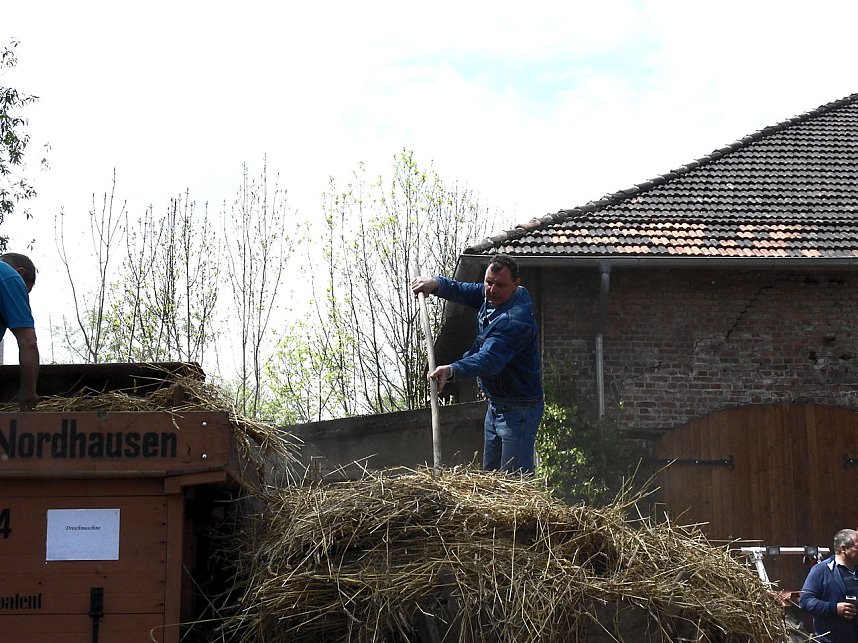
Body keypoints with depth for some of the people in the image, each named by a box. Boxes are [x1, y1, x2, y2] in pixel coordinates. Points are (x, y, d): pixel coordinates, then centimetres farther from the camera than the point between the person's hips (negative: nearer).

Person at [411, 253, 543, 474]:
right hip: (495, 405, 10)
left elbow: (489, 359, -41)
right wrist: (436, 284, -13)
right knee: (490, 474, 17)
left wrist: (453, 370, -57)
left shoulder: (516, 321, -29)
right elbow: (464, 291, 8)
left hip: (519, 410, -10)